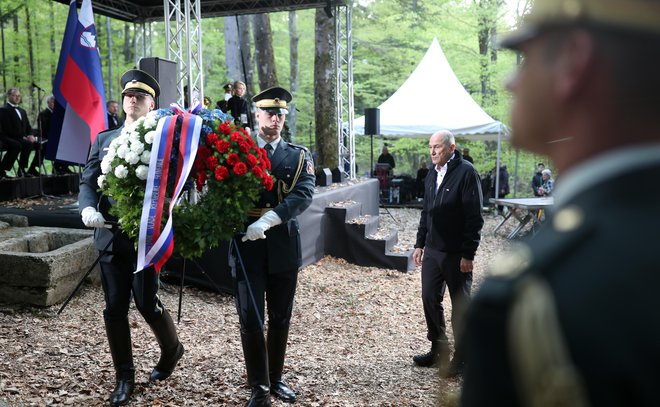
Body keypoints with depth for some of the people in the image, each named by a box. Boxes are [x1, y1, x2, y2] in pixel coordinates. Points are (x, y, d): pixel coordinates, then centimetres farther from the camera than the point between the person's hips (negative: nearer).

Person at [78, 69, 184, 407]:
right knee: (115, 309, 6)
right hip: (110, 236, 4)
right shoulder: (103, 140, 13)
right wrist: (88, 208, -11)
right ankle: (124, 377, 22)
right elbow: (87, 183, 9)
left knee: (147, 303, -2)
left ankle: (171, 349, 29)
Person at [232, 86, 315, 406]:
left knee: (280, 318, 12)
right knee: (250, 318, -1)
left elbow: (304, 194, -12)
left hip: (283, 246, 2)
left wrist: (267, 221, -25)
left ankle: (275, 378, 28)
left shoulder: (298, 156, 6)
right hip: (247, 246, -1)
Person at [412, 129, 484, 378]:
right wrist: (420, 244, 15)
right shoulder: (432, 174, 11)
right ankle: (438, 348, 29)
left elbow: (474, 217, -16)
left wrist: (468, 254, -18)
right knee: (429, 299, 13)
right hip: (432, 250, 7)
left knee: (460, 306, 5)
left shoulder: (466, 172, -13)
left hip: (456, 254, -7)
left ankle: (461, 359, 17)